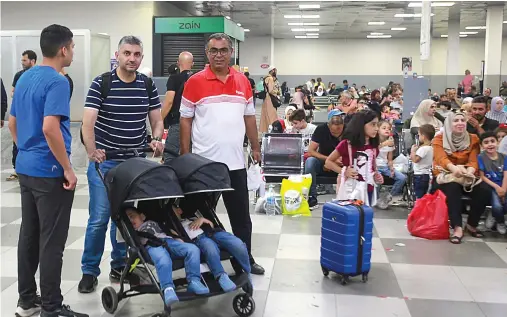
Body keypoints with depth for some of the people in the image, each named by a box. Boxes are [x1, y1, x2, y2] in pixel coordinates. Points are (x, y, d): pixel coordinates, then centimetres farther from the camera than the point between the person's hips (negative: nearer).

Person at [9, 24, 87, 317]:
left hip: (26, 168, 9)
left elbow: (12, 122, 18)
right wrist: (68, 169, -20)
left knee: (29, 236, 15)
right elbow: (49, 128, -27)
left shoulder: (25, 77, 12)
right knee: (51, 242, -2)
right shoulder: (57, 81, -16)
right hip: (50, 172, -9)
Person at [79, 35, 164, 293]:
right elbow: (88, 121, -16)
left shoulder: (148, 85, 4)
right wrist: (91, 150, -30)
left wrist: (156, 139, -12)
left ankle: (120, 266, 26)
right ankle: (89, 271, 13)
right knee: (99, 219, -2)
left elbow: (157, 119, 8)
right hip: (104, 161, -3)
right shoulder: (101, 83, -8)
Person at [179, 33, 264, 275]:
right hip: (204, 162, -3)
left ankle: (246, 259, 26)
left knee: (241, 216, 12)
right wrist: (185, 156, -5)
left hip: (235, 162, 4)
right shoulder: (195, 82, -5)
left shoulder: (243, 82, 7)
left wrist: (256, 148, 13)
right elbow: (185, 120, -2)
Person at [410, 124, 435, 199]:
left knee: (419, 196, -6)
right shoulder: (431, 148, 10)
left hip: (420, 175, -10)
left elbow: (415, 160, -23)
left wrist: (412, 151, -9)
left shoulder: (423, 148, -20)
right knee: (423, 196, 16)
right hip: (426, 175, 10)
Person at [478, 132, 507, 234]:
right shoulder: (480, 157, -4)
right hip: (490, 187, -3)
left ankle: (494, 215, 13)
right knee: (497, 206, -27)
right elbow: (482, 176, -7)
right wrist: (496, 187, -17)